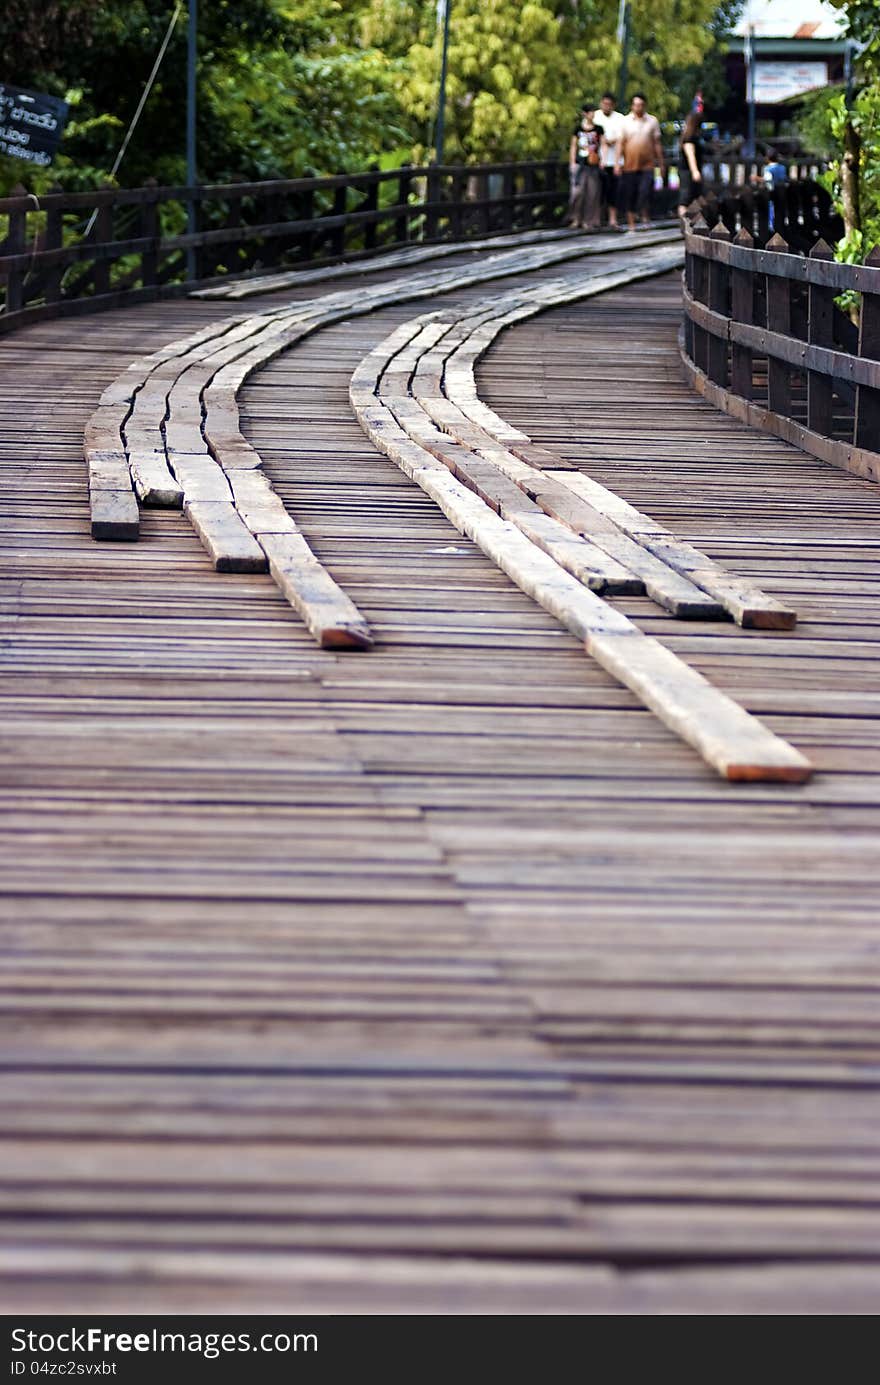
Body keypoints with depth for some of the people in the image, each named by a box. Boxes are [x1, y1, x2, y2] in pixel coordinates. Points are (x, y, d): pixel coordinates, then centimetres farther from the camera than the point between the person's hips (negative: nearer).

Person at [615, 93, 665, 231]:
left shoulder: (652, 121, 8)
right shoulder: (625, 121, 6)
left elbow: (657, 143, 11)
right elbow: (620, 143, 5)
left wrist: (661, 163, 11)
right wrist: (618, 162, -3)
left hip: (647, 165, -1)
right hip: (630, 166, 1)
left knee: (645, 191, -15)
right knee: (629, 195, 2)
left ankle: (646, 217, 2)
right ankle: (631, 224, 10)